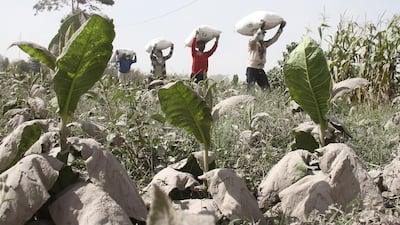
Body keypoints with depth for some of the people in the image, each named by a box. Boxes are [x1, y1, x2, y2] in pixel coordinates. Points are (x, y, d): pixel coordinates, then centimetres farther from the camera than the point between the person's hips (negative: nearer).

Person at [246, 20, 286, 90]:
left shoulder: (264, 44, 15)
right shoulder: (252, 43, -4)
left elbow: (274, 39, 9)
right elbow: (254, 39, -26)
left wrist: (281, 28, 1)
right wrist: (261, 28, -38)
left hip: (260, 70, 6)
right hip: (252, 68, -6)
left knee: (266, 88, -1)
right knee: (251, 88, -13)